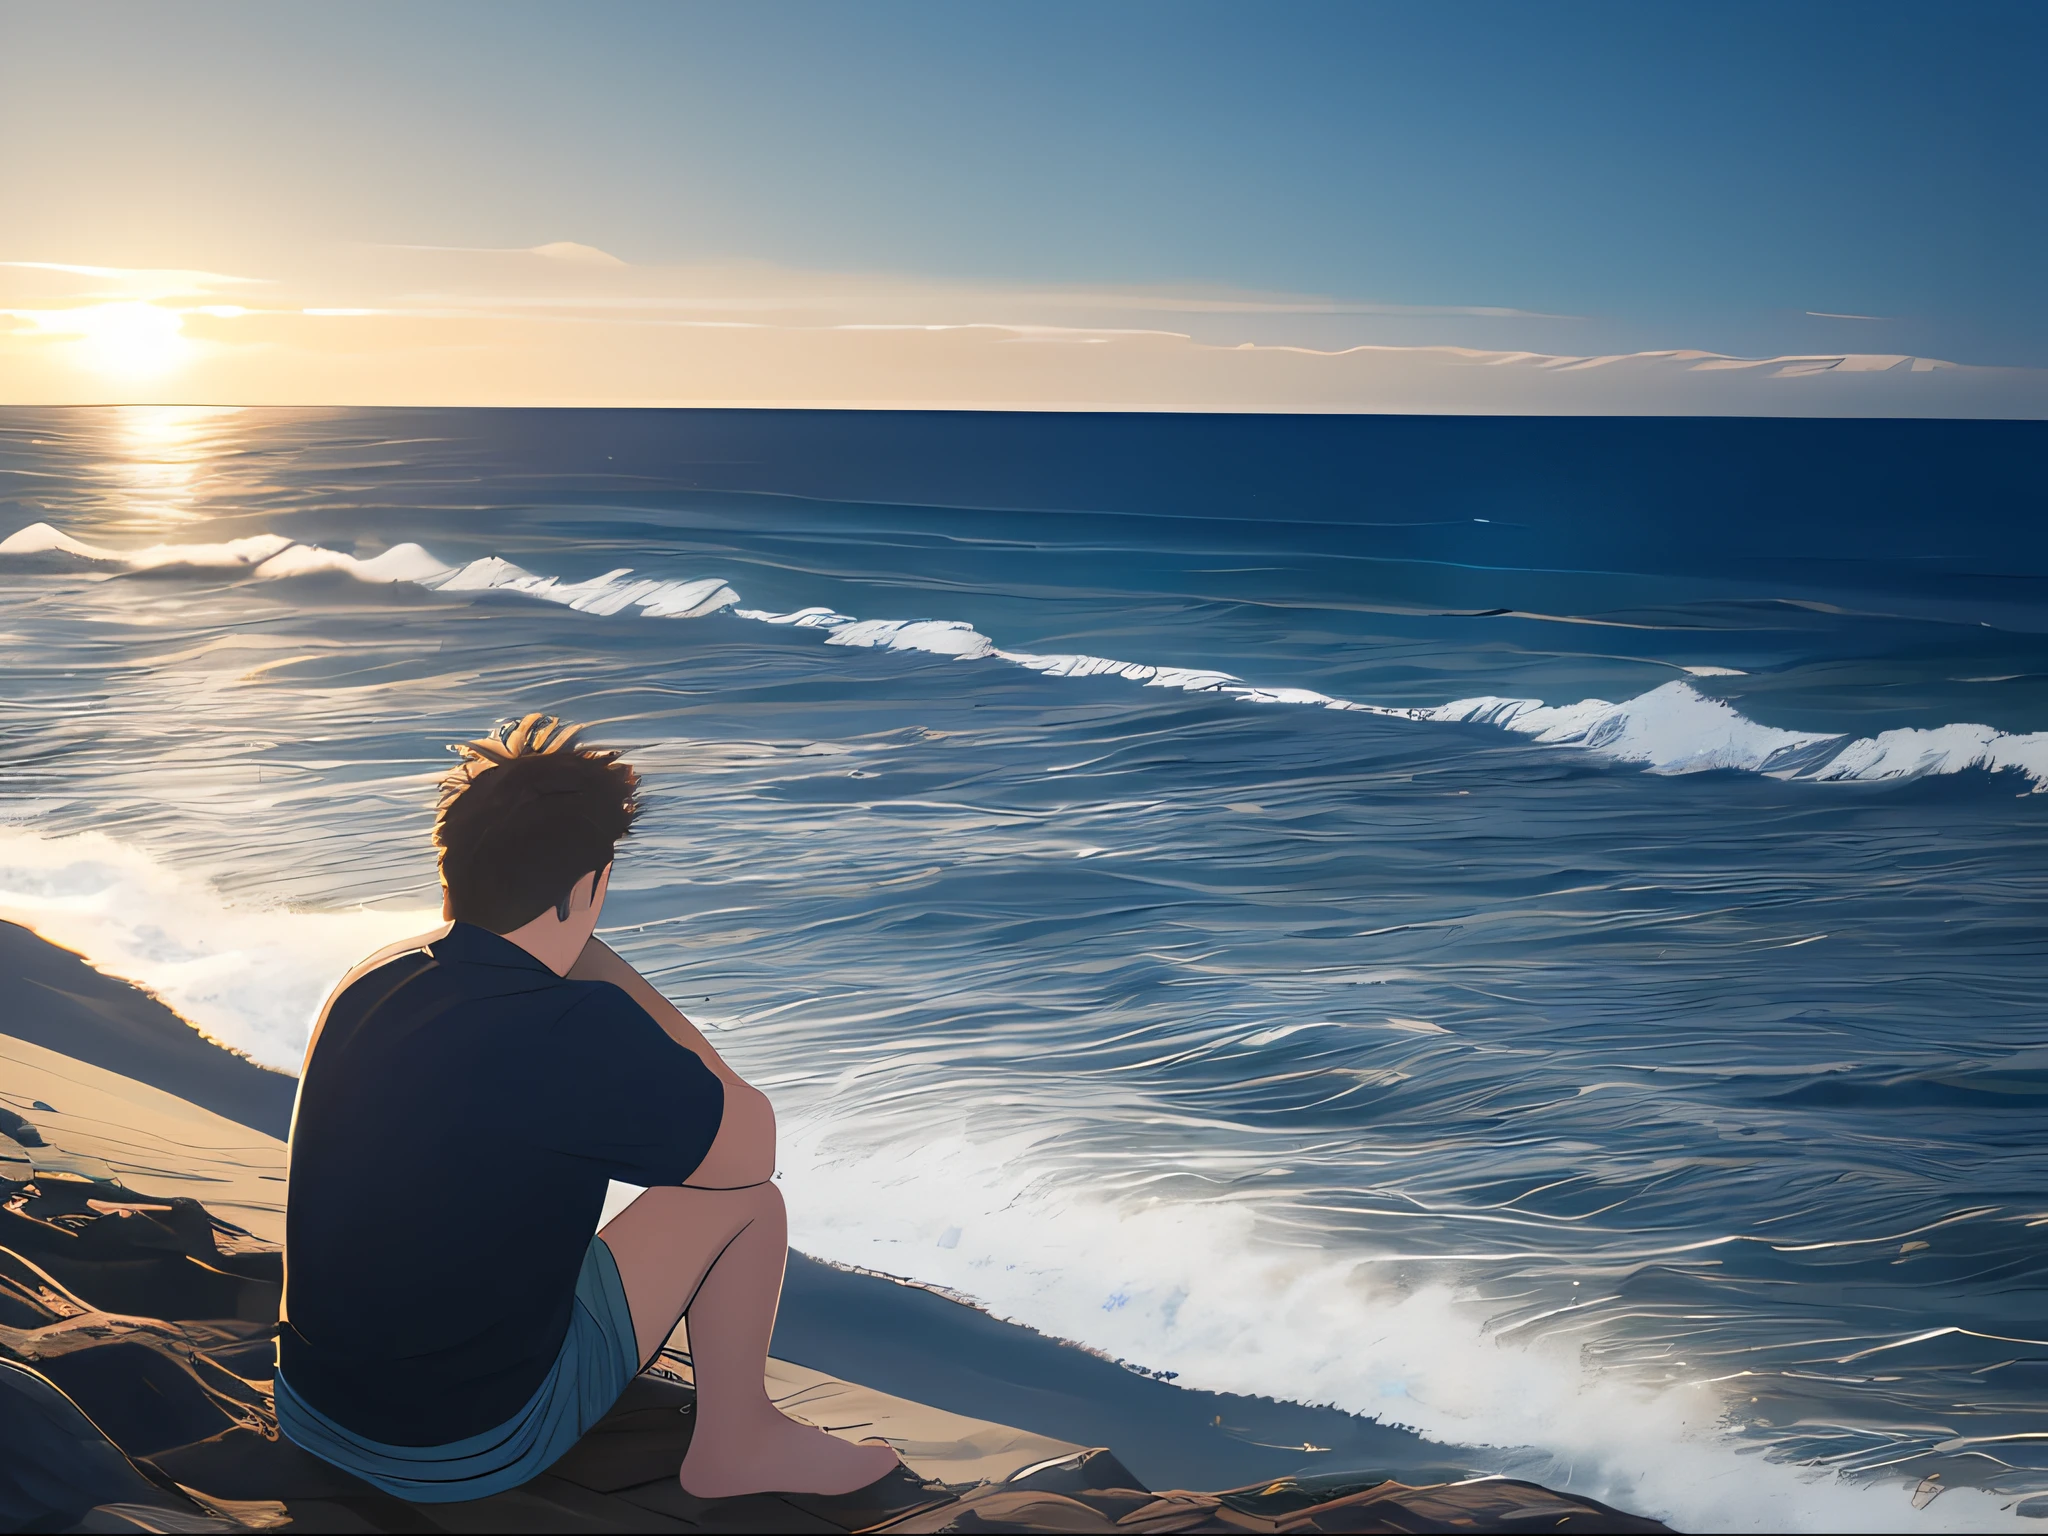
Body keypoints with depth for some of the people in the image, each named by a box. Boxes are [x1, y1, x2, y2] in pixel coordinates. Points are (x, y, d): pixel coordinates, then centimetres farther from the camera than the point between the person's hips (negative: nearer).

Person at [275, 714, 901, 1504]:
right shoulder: (579, 1032, -26)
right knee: (744, 1195, 2)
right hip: (468, 1454, -7)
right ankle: (735, 1444, 17)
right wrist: (602, 966, -8)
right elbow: (748, 1146, -10)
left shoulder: (368, 982, -2)